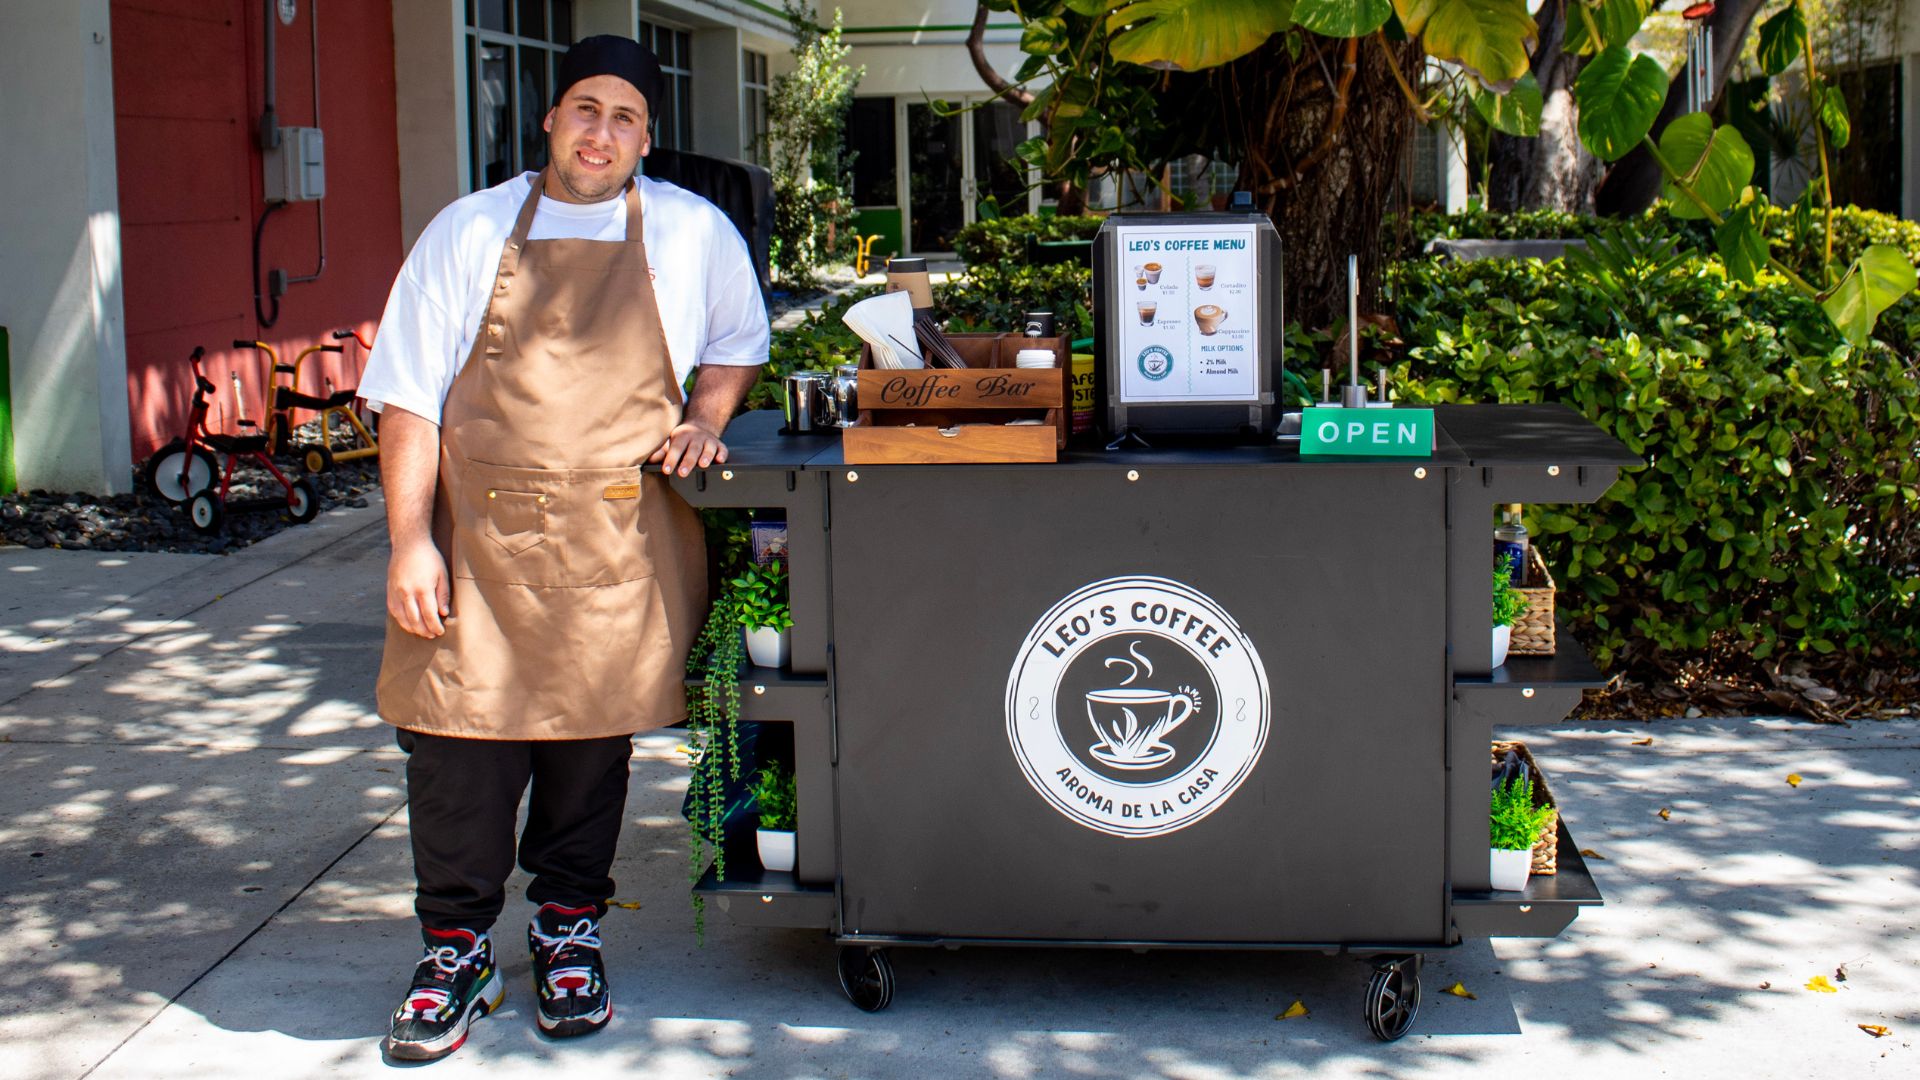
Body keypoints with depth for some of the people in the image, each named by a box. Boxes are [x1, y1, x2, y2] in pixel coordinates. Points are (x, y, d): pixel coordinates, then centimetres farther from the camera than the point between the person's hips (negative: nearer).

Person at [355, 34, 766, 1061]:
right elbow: (409, 396, 2)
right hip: (477, 535, 0)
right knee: (458, 739, -3)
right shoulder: (469, 232, 4)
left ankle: (569, 929, 26)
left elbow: (736, 343, 25)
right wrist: (410, 542, -6)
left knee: (592, 736, 7)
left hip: (617, 546, 1)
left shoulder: (694, 234, 7)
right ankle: (456, 950, 13)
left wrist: (703, 418, 4)